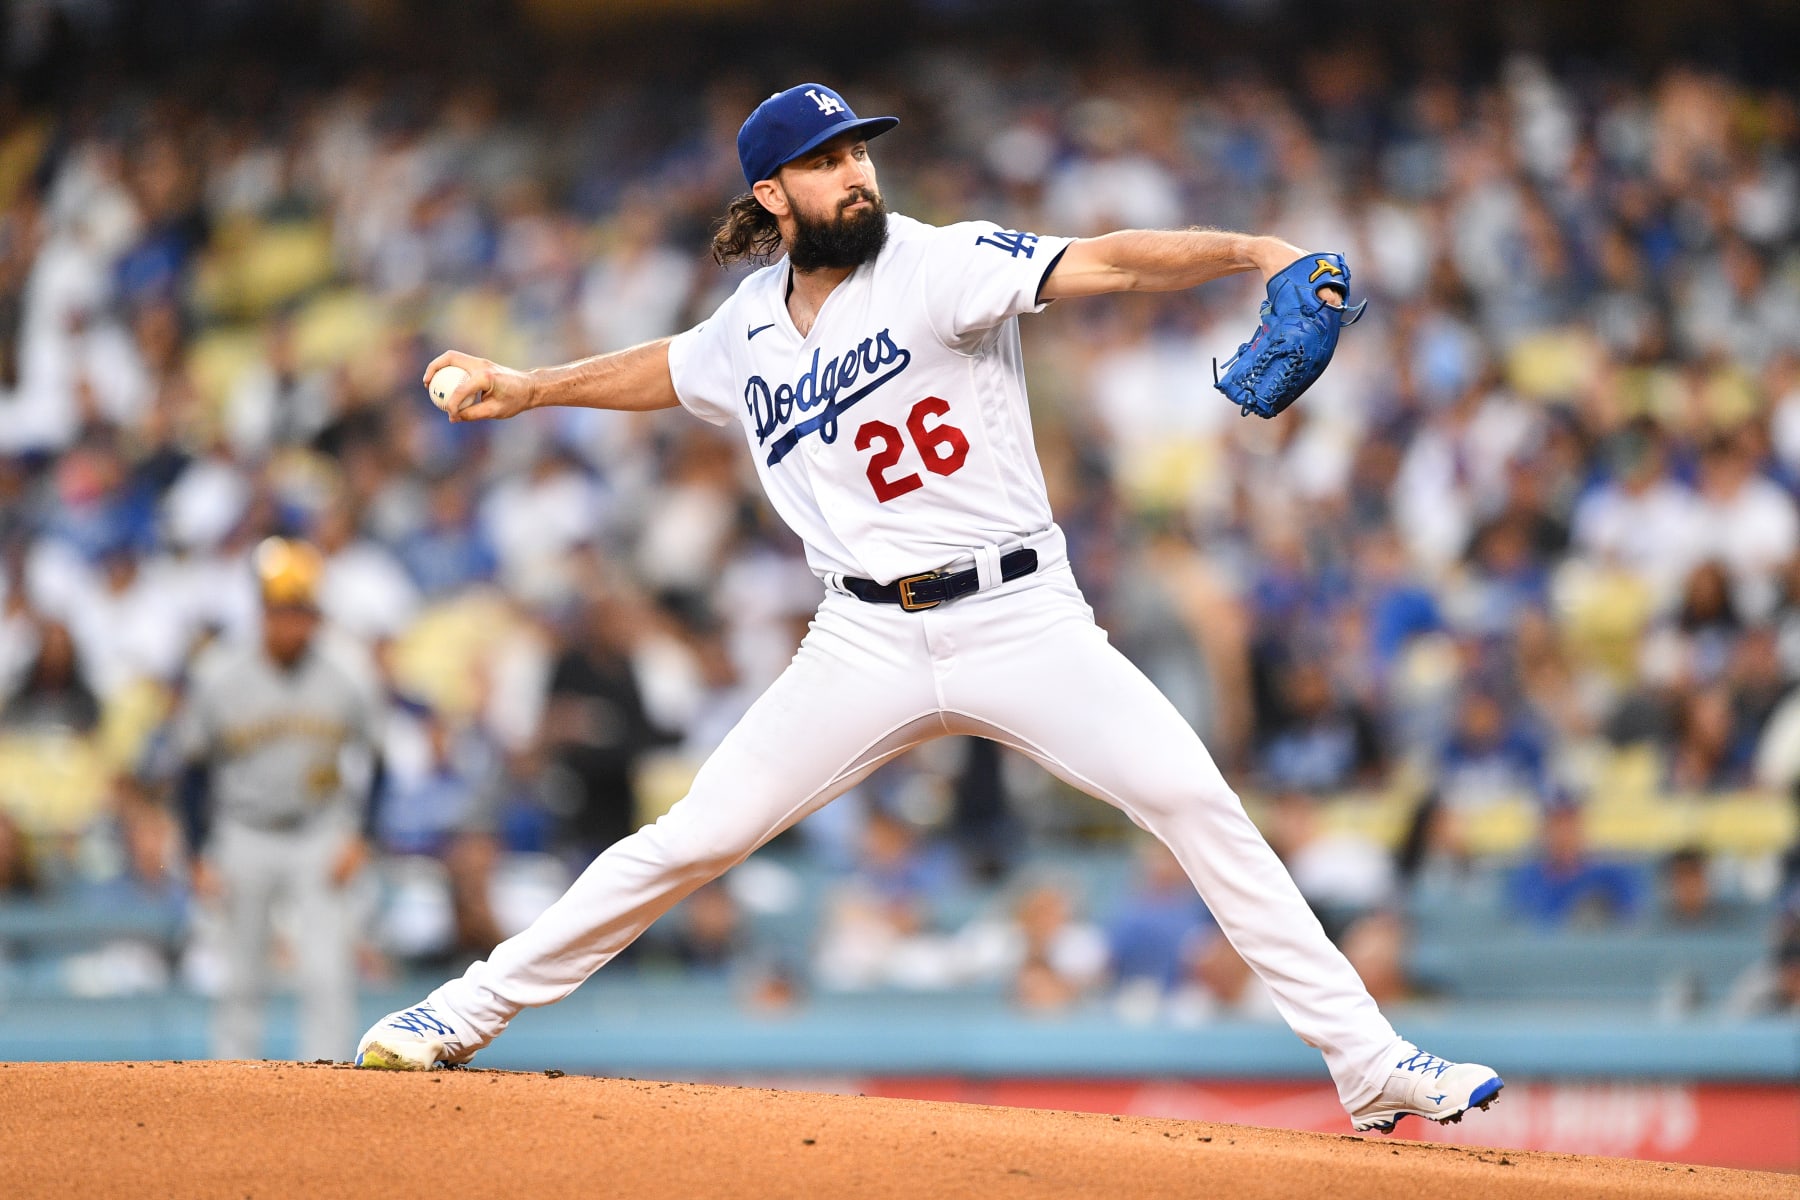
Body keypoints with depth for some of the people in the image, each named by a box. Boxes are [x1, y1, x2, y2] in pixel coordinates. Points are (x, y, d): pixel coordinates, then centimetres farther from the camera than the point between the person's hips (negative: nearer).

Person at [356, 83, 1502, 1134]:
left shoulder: (938, 268, -9)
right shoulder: (750, 331, 6)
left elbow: (1106, 263, -23)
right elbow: (668, 369, 31)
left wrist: (1250, 249, -37)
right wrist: (528, 389, 37)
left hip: (1023, 618, -3)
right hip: (868, 645, 3)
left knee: (1195, 801, -17)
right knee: (697, 837, -2)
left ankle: (1366, 1061, -13)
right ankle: (473, 1010, 12)